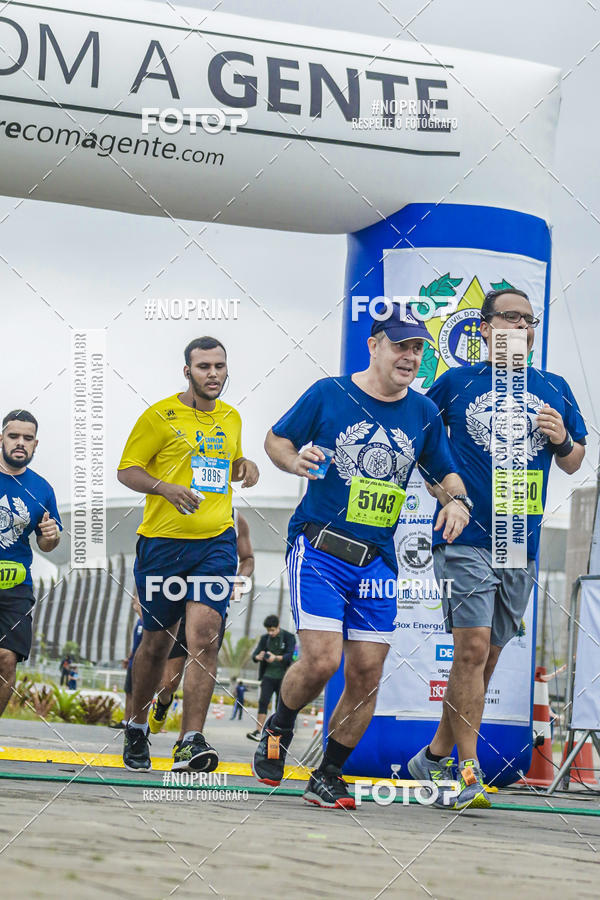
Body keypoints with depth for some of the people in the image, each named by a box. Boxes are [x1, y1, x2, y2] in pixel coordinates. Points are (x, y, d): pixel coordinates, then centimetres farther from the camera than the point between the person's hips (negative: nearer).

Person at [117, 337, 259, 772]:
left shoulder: (231, 418, 13)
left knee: (204, 633, -15)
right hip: (163, 540, -2)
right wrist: (166, 488, -20)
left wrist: (245, 467, 6)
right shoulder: (160, 416, -4)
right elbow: (127, 470, -2)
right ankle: (137, 725, 32)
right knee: (157, 639, 8)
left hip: (217, 540, 3)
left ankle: (191, 743, -17)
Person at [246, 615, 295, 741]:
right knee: (263, 702, -13)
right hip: (268, 675, 2)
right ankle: (258, 732, -20)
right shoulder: (265, 639, 8)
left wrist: (276, 658, -36)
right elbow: (255, 654, 1)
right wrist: (258, 657, -25)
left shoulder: (289, 637, -3)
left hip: (283, 676, -2)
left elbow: (289, 655, -17)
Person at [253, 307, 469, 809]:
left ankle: (328, 777, 15)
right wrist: (295, 460, -13)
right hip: (319, 549, -4)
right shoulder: (329, 394, -1)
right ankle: (278, 728, 15)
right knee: (322, 660, -17)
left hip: (377, 560, 4)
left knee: (367, 675, -1)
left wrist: (456, 500, -4)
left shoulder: (424, 413, 8)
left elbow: (447, 473, 18)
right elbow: (276, 440, 9)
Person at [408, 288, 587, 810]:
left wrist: (562, 440, -2)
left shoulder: (554, 389, 13)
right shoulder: (457, 383, 5)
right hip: (465, 538, -4)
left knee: (485, 657, 9)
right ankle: (468, 773, -13)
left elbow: (574, 464, 18)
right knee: (473, 648, -15)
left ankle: (436, 757, 22)